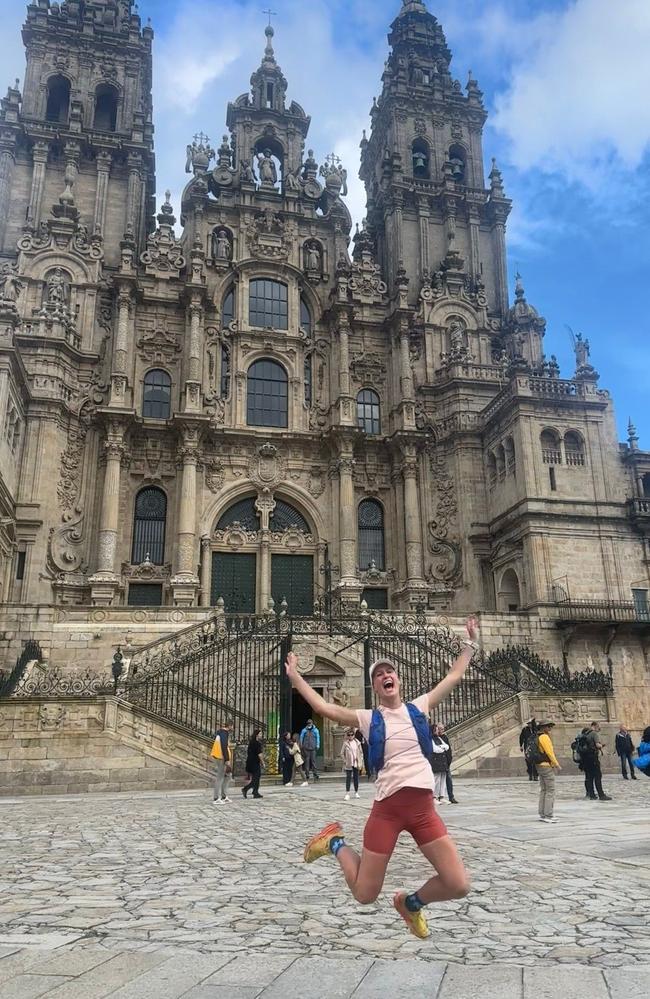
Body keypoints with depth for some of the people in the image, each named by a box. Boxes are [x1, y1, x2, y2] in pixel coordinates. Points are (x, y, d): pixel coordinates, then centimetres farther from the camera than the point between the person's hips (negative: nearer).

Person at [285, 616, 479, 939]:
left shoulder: (419, 707, 9)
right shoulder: (368, 719, 4)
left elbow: (453, 677, 16)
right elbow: (324, 707, 1)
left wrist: (470, 643, 19)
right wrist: (294, 676, 5)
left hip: (423, 807, 2)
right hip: (387, 809, -2)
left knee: (458, 886, -5)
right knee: (364, 894, 4)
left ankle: (411, 903, 26)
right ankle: (335, 843, 33)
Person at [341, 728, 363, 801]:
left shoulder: (357, 743, 3)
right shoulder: (345, 743, -4)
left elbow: (360, 752, 8)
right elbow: (342, 753, 0)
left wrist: (360, 761, 0)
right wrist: (345, 761, -8)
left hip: (356, 763, 2)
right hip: (348, 764, -2)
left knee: (356, 778, 9)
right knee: (348, 778, -5)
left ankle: (356, 792, 22)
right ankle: (347, 793, -3)